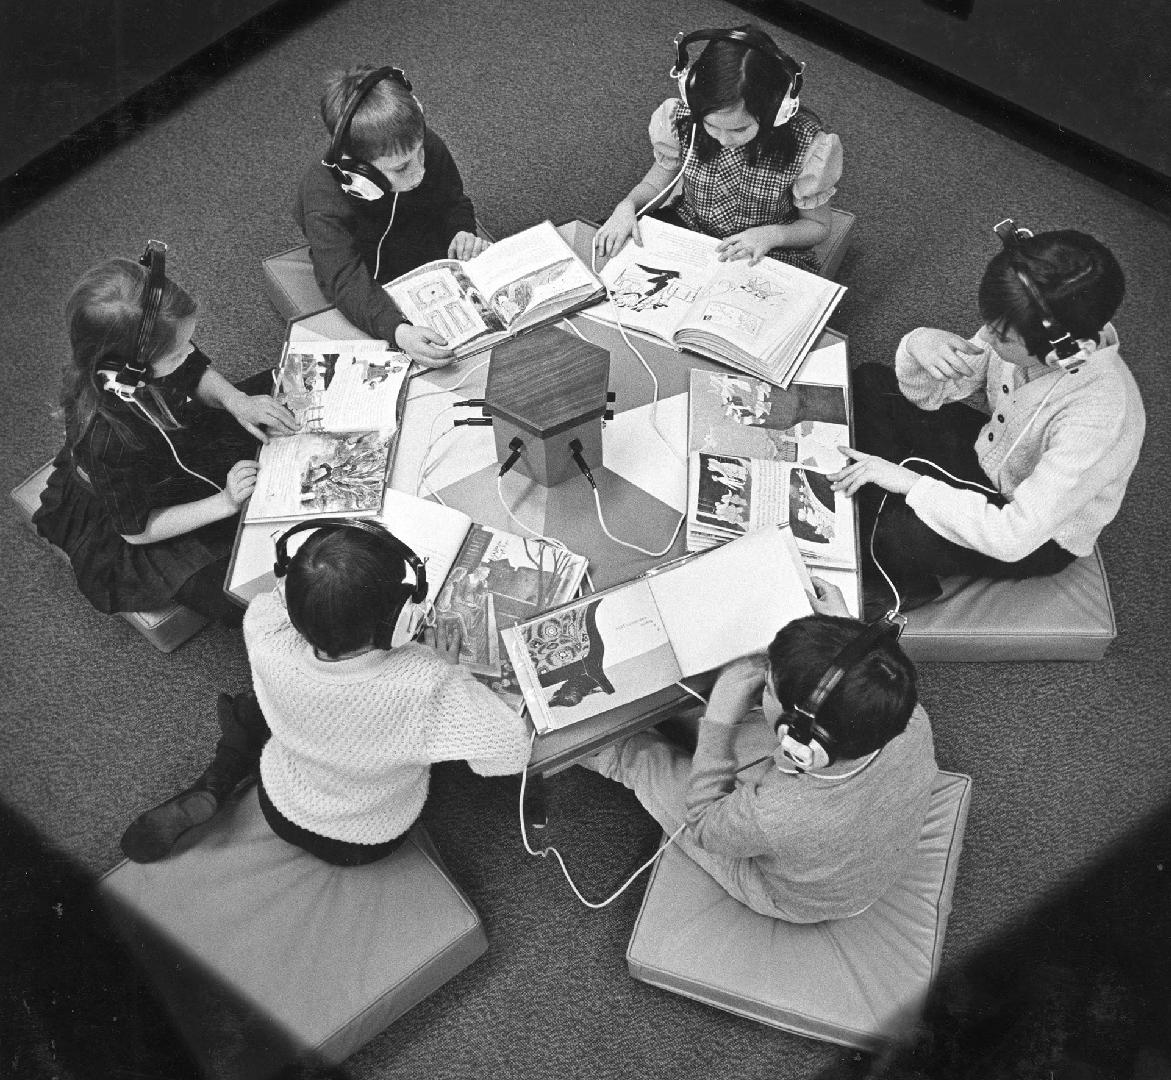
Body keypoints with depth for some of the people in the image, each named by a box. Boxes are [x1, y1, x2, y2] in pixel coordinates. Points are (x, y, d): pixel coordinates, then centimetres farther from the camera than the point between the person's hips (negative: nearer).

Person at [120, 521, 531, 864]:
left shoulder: (269, 647, -35)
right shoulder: (426, 685, -44)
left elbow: (266, 604, -11)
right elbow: (509, 753, -31)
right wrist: (450, 671, -20)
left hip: (281, 811, 0)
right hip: (370, 841, 0)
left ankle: (210, 790, 17)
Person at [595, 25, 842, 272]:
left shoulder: (805, 143, -24)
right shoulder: (683, 119, -17)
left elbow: (818, 226, -8)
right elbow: (654, 184, 0)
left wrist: (773, 235, -28)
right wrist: (627, 206, -22)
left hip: (764, 260, -2)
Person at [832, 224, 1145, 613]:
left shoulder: (1099, 417, -40)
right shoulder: (1025, 334, -23)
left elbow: (1014, 537, -39)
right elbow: (930, 395, -9)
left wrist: (910, 482, -35)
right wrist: (918, 345, -32)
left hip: (1040, 536, -7)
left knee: (892, 533, -31)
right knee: (869, 384, -1)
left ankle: (902, 586, 9)